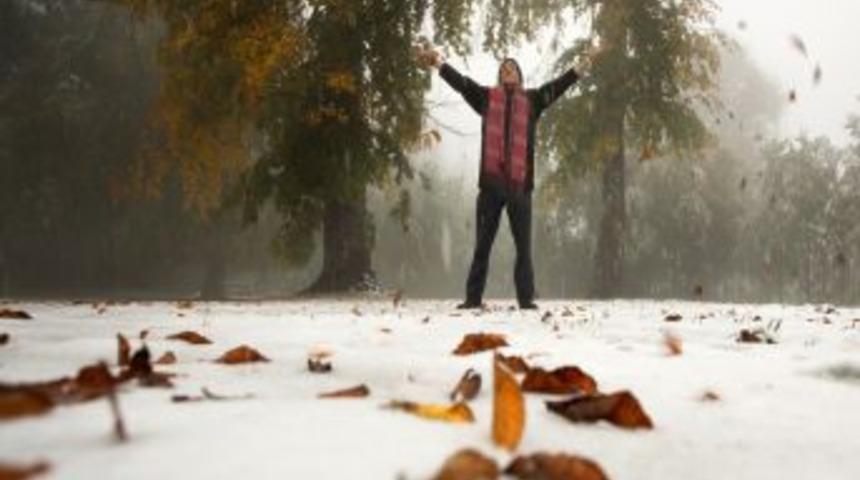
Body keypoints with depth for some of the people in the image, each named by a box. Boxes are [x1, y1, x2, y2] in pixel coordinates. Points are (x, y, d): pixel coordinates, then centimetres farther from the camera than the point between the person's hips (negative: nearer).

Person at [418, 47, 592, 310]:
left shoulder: (531, 100, 12)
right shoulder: (487, 97, 10)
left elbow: (556, 87, 5)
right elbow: (460, 82, 3)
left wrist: (579, 69, -7)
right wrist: (438, 62, -7)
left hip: (519, 184, 0)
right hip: (490, 182, 0)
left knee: (524, 246, 3)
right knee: (482, 245, 6)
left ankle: (526, 299, 8)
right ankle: (473, 298, 11)